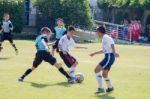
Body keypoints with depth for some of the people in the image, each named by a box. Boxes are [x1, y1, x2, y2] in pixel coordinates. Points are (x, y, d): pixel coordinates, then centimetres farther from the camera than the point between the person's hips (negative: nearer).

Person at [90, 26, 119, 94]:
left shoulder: (105, 37, -8)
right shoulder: (104, 39, 22)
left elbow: (112, 44, -24)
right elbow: (103, 50, 35)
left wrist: (114, 53, -36)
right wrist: (94, 53, 42)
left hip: (109, 56, -10)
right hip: (108, 57, 10)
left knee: (97, 70, -15)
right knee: (104, 74, 20)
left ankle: (100, 88, -18)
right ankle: (110, 88, 35)